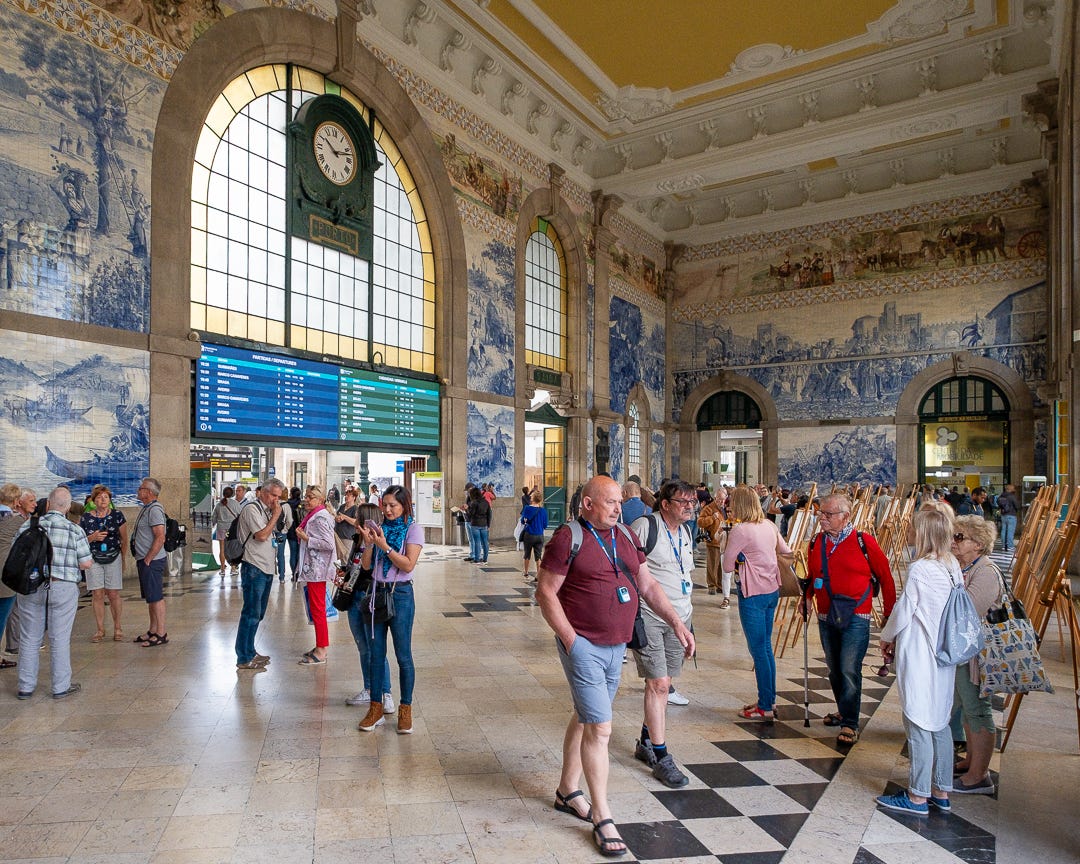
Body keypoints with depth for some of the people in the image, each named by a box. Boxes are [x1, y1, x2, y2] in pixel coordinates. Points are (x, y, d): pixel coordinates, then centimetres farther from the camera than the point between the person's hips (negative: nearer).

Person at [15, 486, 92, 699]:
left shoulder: (27, 526, 0)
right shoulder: (75, 530, -7)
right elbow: (86, 564, -7)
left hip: (31, 587, 2)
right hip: (63, 588, -2)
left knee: (30, 639, 13)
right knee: (60, 639, 6)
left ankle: (26, 687, 21)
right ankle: (61, 687, 14)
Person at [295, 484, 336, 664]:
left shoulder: (320, 518, -17)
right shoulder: (314, 515, 15)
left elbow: (329, 544, -24)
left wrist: (306, 538, -20)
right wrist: (303, 536, 11)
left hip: (317, 570, -11)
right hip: (313, 568, 11)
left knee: (317, 609, -4)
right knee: (317, 608, 16)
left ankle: (321, 651, 3)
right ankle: (322, 646, 24)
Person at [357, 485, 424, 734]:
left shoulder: (413, 529, -5)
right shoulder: (379, 528, 9)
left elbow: (408, 565, -15)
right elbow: (367, 565, 5)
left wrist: (384, 545, -18)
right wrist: (368, 543, -10)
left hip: (400, 595, -5)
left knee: (403, 655, 2)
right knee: (375, 653, 11)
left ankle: (405, 709, 15)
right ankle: (376, 708, 23)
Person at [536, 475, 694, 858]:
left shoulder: (625, 538, 8)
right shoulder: (569, 538, -13)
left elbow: (648, 586, 13)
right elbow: (546, 592, -13)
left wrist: (677, 623, 4)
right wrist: (570, 639, -17)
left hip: (616, 646, 7)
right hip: (583, 645, -7)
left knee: (585, 718, 19)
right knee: (600, 728, -6)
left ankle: (567, 792, 36)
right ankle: (602, 817, 8)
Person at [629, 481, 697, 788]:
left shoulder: (685, 532, 13)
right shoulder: (645, 526, -13)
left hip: (679, 618, 8)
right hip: (647, 616, -8)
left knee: (662, 684, 13)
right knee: (658, 683, -8)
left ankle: (645, 743, 29)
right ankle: (661, 757, 3)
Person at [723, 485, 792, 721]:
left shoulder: (740, 530, -17)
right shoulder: (769, 525, 5)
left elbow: (727, 566, -12)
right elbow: (786, 551, 21)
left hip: (753, 594, -8)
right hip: (772, 591, 8)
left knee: (758, 650, 1)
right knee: (766, 647, 17)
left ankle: (765, 707, 10)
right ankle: (770, 700, 27)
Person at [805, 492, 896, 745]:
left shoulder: (864, 542, -11)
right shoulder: (816, 543, 4)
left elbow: (886, 578, -2)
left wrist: (890, 612, 1)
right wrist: (806, 598, 5)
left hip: (856, 618, -5)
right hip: (826, 617, 6)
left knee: (849, 670, -9)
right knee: (834, 669, 16)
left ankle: (850, 724, 2)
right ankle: (845, 710, 35)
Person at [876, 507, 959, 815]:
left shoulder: (919, 570, -20)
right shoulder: (953, 567, 3)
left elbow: (903, 612, -14)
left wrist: (887, 637, 5)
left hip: (918, 658, -8)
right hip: (945, 656, 8)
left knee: (918, 724, 1)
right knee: (940, 722, 16)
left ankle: (918, 797, 11)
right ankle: (942, 792, 27)